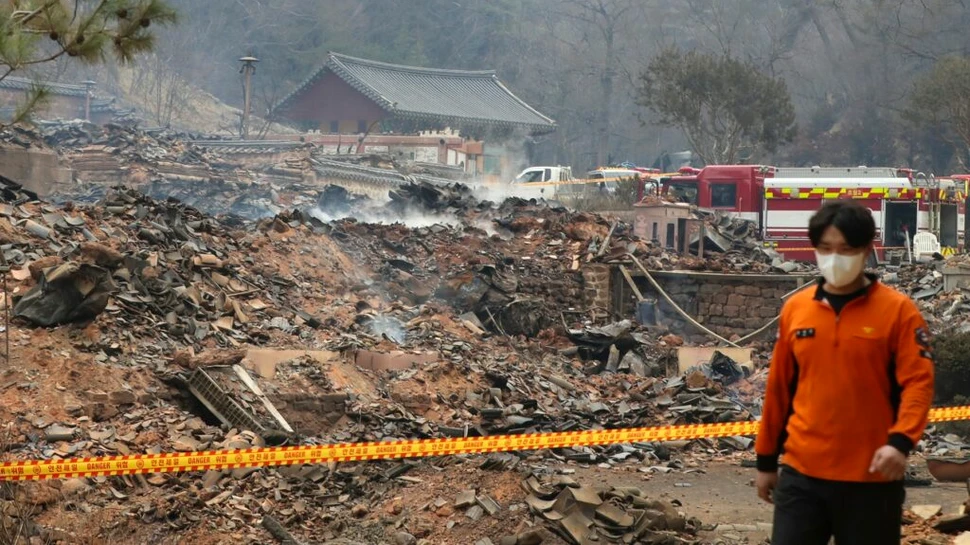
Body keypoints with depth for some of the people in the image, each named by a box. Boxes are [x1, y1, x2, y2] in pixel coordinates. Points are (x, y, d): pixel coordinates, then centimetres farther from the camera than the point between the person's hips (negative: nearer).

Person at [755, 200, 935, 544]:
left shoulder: (898, 310, -3)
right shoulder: (795, 308, 8)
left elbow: (918, 382, -10)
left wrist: (901, 441, -26)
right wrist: (766, 459, 16)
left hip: (870, 477, -3)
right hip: (802, 473, 3)